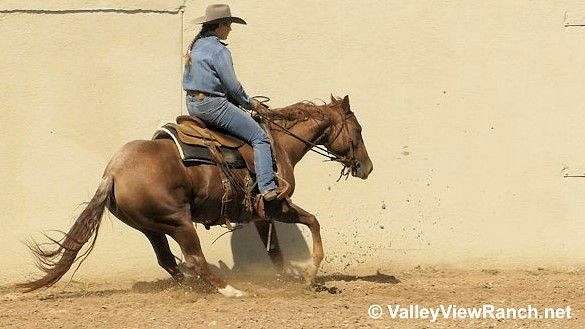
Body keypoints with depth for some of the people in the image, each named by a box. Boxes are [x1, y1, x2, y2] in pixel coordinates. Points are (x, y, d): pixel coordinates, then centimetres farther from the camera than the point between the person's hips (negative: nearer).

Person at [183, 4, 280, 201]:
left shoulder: (196, 46, 14)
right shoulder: (218, 50, -14)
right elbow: (232, 86, -14)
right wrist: (250, 103, 4)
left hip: (192, 104, 10)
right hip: (212, 104, -10)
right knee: (260, 137, -7)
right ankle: (267, 187, -19)